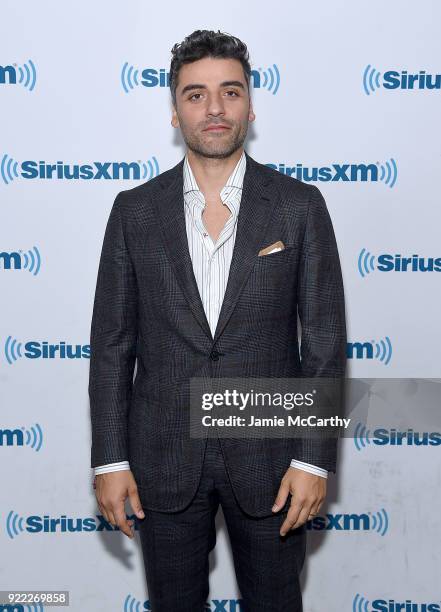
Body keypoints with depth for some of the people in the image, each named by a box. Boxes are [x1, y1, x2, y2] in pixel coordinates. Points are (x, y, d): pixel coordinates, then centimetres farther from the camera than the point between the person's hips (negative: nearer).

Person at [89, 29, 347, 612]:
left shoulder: (300, 205, -4)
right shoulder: (134, 210, 0)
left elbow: (325, 341, -4)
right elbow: (112, 343, 1)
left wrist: (314, 458, -8)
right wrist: (110, 458, -2)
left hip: (268, 455, -1)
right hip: (163, 459, 1)